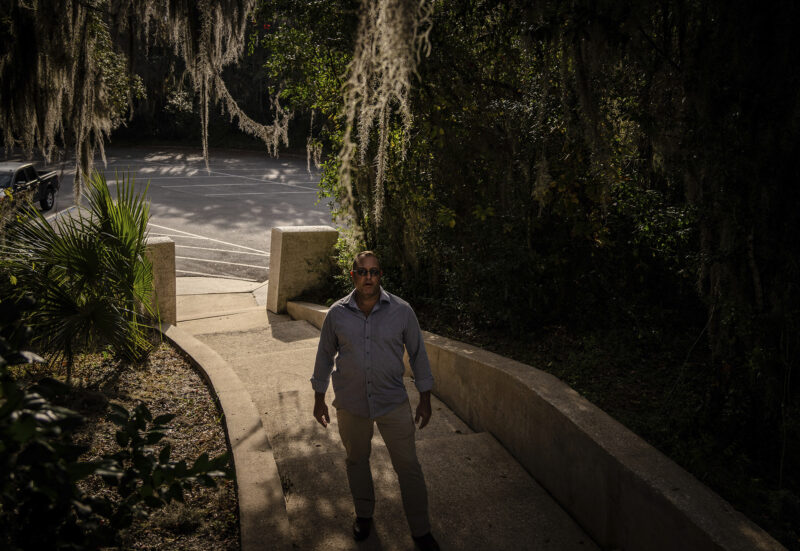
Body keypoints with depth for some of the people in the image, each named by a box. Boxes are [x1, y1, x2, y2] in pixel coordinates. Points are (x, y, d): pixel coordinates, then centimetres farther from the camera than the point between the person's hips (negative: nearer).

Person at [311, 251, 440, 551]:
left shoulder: (402, 311, -10)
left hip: (394, 402, -1)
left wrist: (425, 399, 2)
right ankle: (364, 515, 44)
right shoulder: (337, 313, -6)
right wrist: (319, 399, 9)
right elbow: (325, 355, 6)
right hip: (351, 404, 2)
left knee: (408, 466, 4)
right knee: (356, 459, 19)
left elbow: (417, 354, 0)